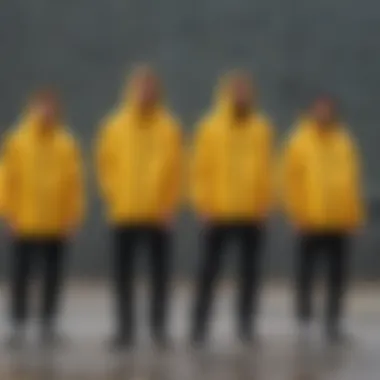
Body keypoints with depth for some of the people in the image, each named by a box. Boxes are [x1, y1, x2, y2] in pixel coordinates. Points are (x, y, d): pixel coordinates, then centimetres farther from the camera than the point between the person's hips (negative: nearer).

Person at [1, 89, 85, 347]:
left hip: (57, 226, 1)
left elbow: (75, 184, 2)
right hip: (25, 225, -1)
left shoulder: (67, 145, 2)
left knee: (53, 278, 6)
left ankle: (49, 325, 16)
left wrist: (74, 216, -2)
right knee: (21, 277, 2)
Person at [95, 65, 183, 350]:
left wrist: (170, 205, -6)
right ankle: (125, 328, 10)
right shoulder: (115, 127, 3)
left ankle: (159, 326, 9)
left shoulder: (169, 128, 1)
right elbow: (105, 165, 7)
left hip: (159, 214, -1)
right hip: (124, 215, 1)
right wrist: (114, 197, -3)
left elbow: (176, 170, 1)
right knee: (124, 274, 4)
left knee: (160, 273, 2)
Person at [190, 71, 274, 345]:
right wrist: (203, 206, -7)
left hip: (252, 213, 2)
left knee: (250, 271, 4)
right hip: (218, 213, -2)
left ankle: (246, 325, 11)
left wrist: (265, 206, 1)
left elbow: (266, 171, 6)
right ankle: (200, 326, 7)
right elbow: (200, 170, -1)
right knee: (209, 271, 1)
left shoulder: (262, 129, 5)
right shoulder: (210, 129, 0)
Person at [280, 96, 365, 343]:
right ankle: (304, 319, 12)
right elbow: (290, 180, -2)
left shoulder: (345, 142, 10)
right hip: (310, 221, -3)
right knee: (306, 274, 3)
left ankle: (333, 322, 11)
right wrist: (296, 213, -9)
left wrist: (355, 215, 8)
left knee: (338, 275, 4)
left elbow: (353, 181, 12)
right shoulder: (299, 143, 0)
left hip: (340, 221, 3)